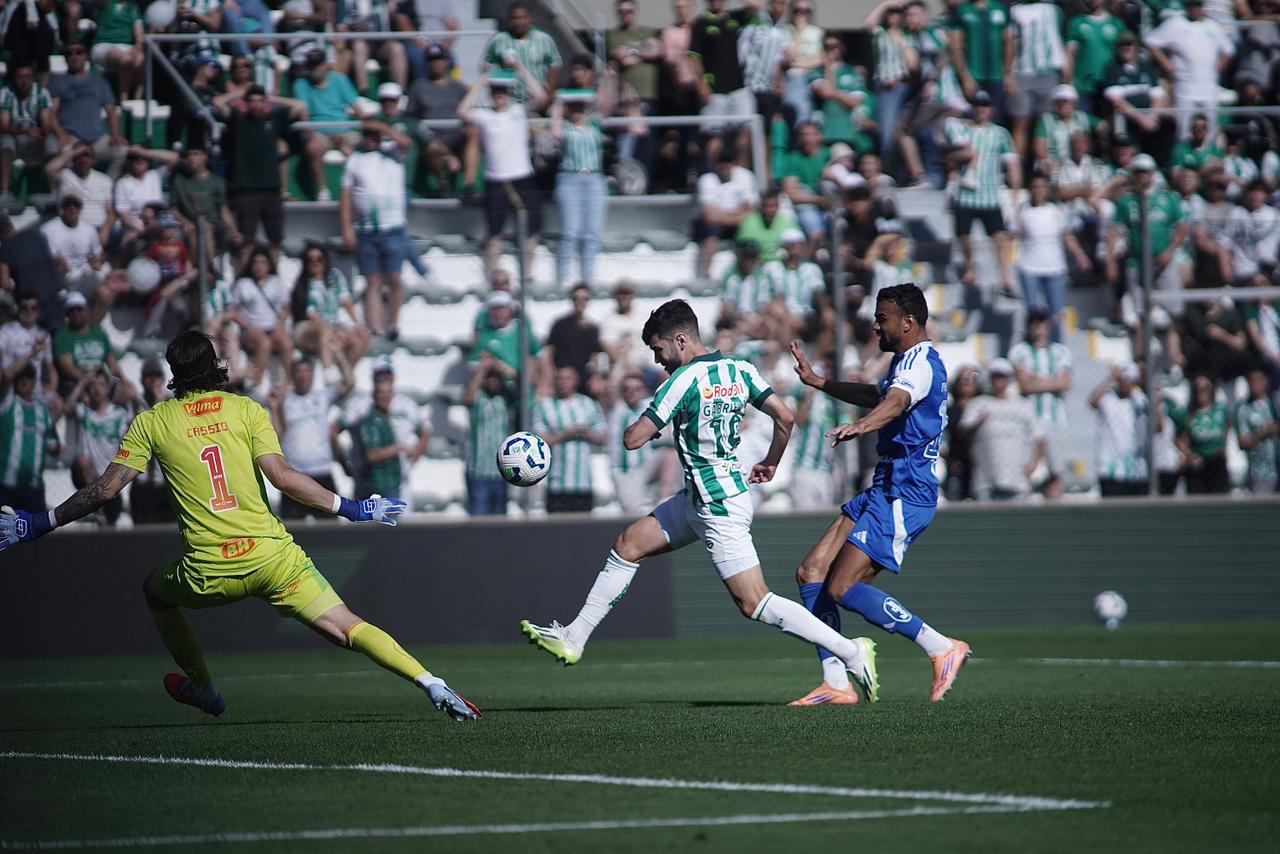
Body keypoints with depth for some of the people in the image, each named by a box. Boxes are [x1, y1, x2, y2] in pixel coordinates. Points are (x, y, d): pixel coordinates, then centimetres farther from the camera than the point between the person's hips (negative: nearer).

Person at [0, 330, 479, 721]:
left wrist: (39, 524, 13)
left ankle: (204, 689, 40)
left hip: (209, 573, 0)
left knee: (156, 591, 32)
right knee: (347, 629, -1)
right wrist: (350, 508, 2)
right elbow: (281, 476, -6)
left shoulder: (152, 423, 6)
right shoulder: (246, 409, 5)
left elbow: (107, 488, 3)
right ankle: (433, 685, -20)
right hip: (272, 557, 0)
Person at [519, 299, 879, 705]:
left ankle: (851, 651, -7)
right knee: (627, 545, 15)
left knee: (754, 603, -8)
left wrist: (649, 425, 5)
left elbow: (633, 439, -18)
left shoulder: (685, 380, -20)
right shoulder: (740, 370, 1)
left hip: (719, 508, -10)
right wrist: (770, 464, 14)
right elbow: (785, 417, -1)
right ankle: (574, 638, 23)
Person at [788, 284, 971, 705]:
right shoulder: (907, 360, 19)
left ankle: (942, 648, -10)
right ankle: (835, 683, 5)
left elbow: (896, 401, -38)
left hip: (904, 497, -11)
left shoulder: (920, 361, -14)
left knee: (843, 589, -17)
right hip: (885, 491, 11)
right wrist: (817, 381, 45)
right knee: (810, 574, 4)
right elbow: (877, 395, 41)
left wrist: (860, 426, -57)